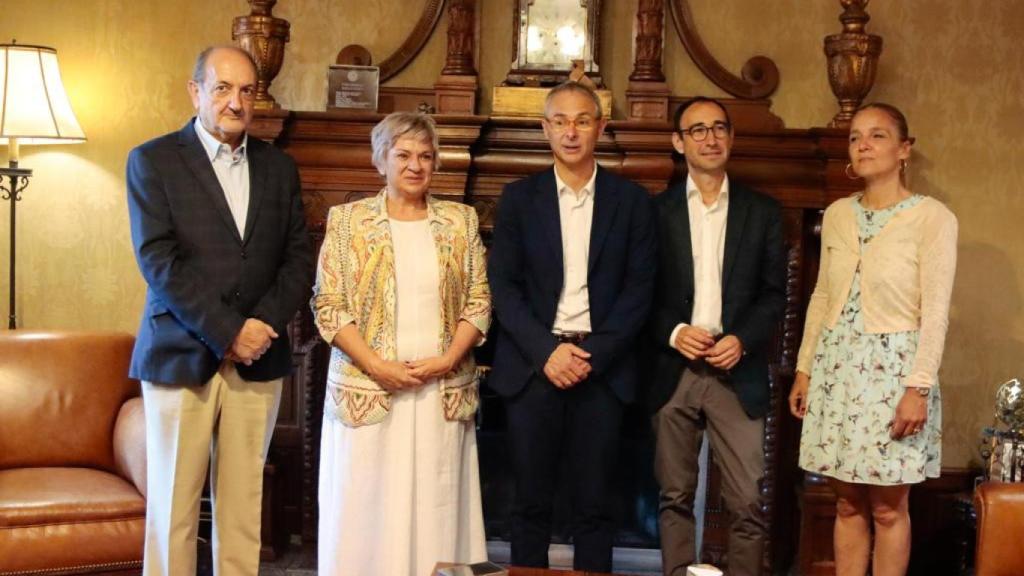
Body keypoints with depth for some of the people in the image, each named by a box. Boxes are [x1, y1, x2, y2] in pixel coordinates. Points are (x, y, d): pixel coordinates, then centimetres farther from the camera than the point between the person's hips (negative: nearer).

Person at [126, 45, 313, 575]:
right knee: (173, 507, 2)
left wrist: (263, 323, -9)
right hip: (182, 357, -3)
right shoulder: (153, 160, 1)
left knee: (243, 505, 6)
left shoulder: (278, 167, 12)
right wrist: (228, 332, -14)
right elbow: (158, 261, -9)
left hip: (258, 359, 3)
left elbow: (298, 259, 8)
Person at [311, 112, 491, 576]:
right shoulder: (348, 219, 2)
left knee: (436, 512, 4)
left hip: (444, 392, 2)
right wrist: (377, 365, -13)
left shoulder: (461, 220, 8)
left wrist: (446, 361, -9)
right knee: (367, 512, 2)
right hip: (368, 390, -1)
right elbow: (328, 306, -3)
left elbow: (478, 302, 5)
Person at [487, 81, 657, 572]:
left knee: (595, 507, 4)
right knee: (531, 503, 6)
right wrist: (546, 350, -11)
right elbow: (503, 285, 1)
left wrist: (594, 355, -10)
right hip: (534, 364, 0)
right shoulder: (519, 198, 6)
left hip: (602, 365, 0)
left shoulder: (631, 200, 6)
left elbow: (639, 288, 1)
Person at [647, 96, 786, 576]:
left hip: (738, 374, 0)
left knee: (748, 502, -3)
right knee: (675, 497, 8)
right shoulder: (655, 210, 6)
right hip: (673, 372, 0)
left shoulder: (763, 212, 8)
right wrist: (675, 333, -12)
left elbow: (774, 294, 6)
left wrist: (741, 340, -10)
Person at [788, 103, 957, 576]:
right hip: (838, 366, 5)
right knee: (847, 503, 11)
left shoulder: (932, 217, -8)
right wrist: (804, 368, 9)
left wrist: (918, 386, -17)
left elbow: (935, 311, -12)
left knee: (888, 507, 4)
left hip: (893, 368, -5)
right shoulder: (836, 214, 8)